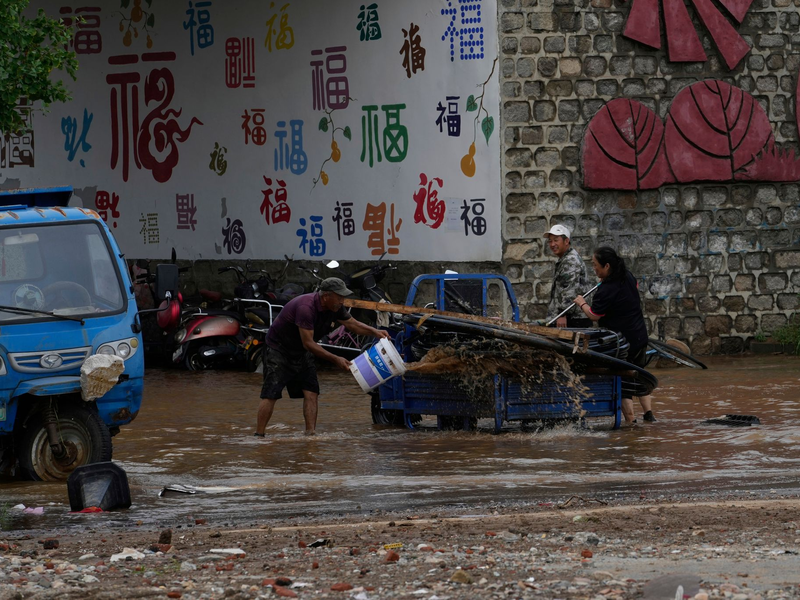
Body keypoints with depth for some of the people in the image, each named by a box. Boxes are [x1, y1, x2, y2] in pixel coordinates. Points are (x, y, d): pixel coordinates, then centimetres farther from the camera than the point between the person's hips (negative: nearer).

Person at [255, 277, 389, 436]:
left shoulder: (335, 308, -7)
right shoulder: (306, 307, -33)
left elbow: (354, 325, 8)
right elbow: (308, 343, -31)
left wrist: (375, 332, -11)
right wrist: (336, 360, -30)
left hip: (301, 352, 8)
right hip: (278, 349, -8)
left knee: (311, 392, -5)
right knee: (271, 394, -11)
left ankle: (310, 434, -7)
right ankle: (259, 435, -8)